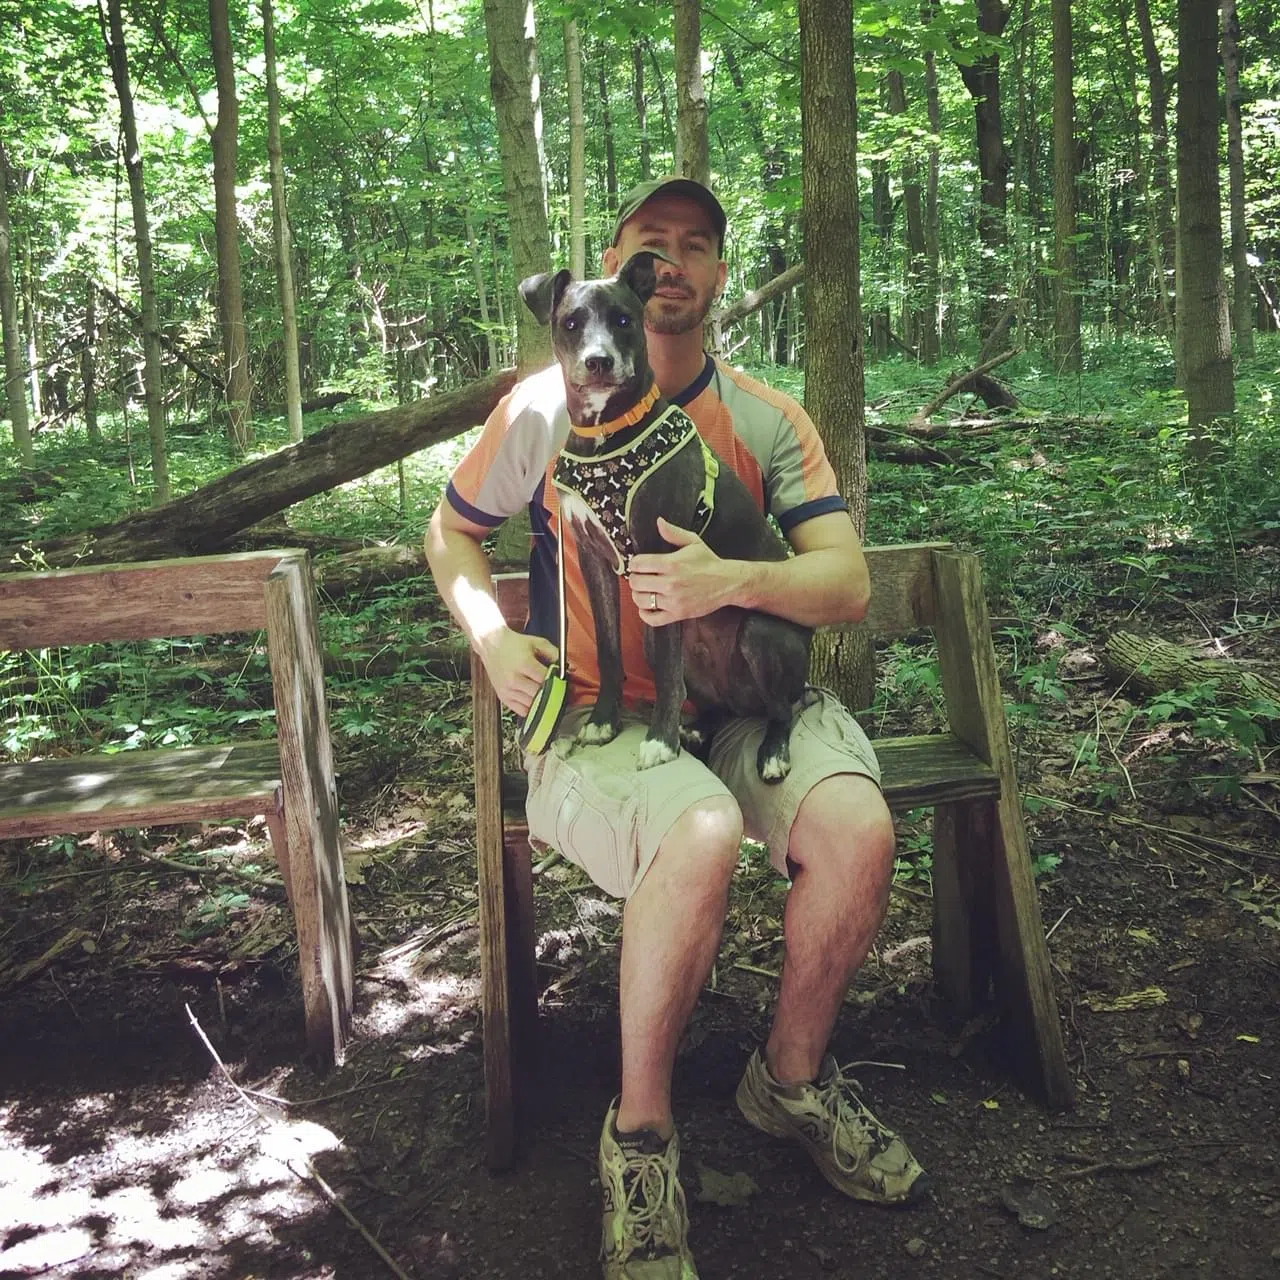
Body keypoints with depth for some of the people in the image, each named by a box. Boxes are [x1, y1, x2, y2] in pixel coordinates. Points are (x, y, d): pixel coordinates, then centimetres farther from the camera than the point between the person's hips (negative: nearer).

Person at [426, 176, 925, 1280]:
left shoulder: (769, 420, 7)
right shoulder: (545, 408, 3)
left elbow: (848, 584, -2)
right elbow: (451, 533, 17)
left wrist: (730, 581, -22)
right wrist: (493, 639, -2)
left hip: (748, 703, 3)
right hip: (598, 718, -2)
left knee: (858, 831, -26)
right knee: (702, 840, -35)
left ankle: (793, 1076, 4)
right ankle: (640, 1130, -10)